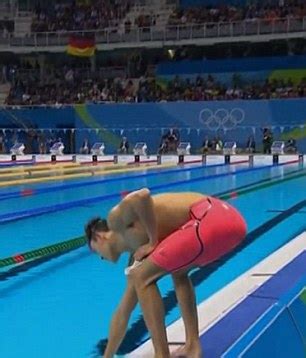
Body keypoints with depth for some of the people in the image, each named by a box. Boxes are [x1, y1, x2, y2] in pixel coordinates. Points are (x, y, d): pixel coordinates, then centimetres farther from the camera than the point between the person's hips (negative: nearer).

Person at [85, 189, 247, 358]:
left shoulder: (116, 220, 8)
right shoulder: (136, 248, 29)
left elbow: (142, 195, -16)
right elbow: (123, 312, 34)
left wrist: (153, 241, -3)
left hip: (212, 220, -10)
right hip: (228, 218, 10)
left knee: (143, 278, 1)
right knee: (178, 271, 33)